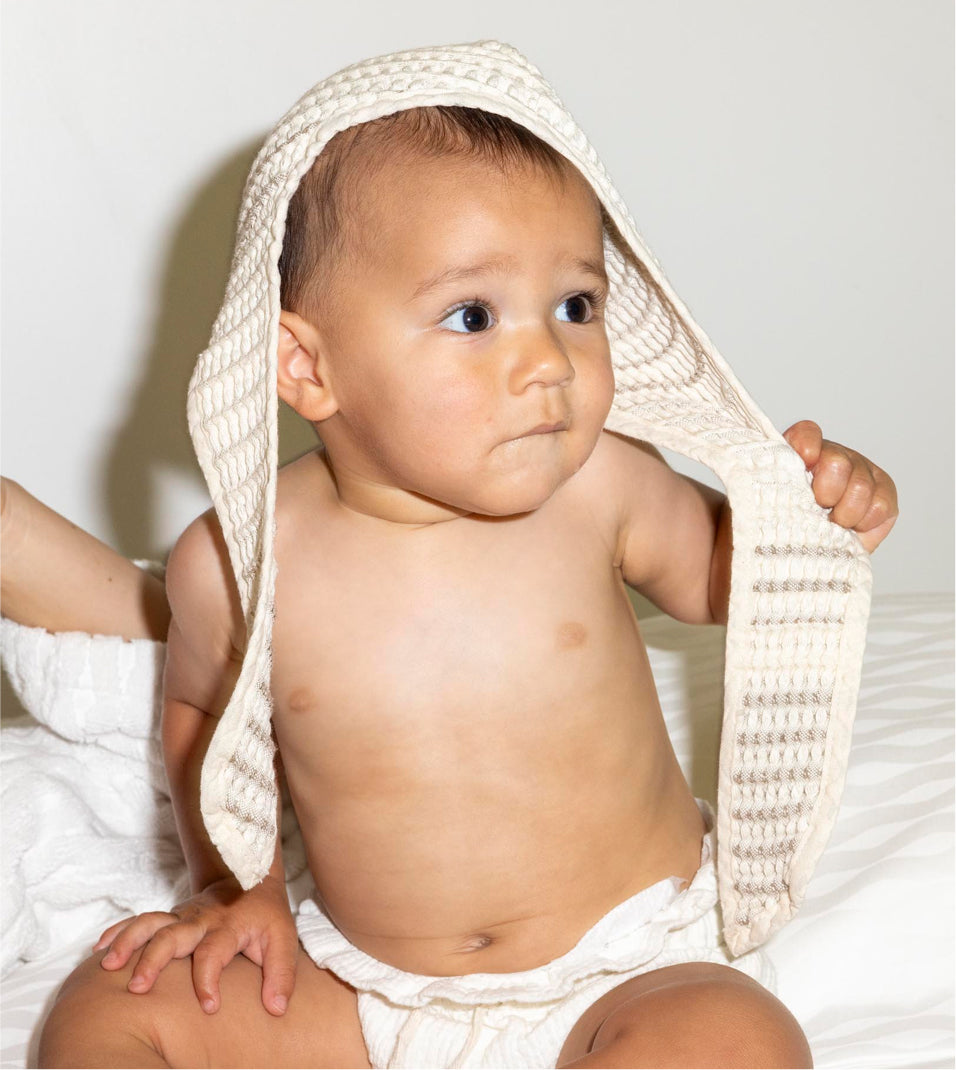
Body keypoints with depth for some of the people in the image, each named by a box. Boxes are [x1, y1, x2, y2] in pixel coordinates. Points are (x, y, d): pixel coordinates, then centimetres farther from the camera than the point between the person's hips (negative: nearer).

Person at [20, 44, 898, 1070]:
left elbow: (713, 568, 10)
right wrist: (235, 884, 3)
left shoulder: (596, 485, -13)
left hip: (628, 971, -1)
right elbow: (202, 702, 11)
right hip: (361, 987, 2)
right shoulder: (235, 561, -13)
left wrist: (806, 511, -10)